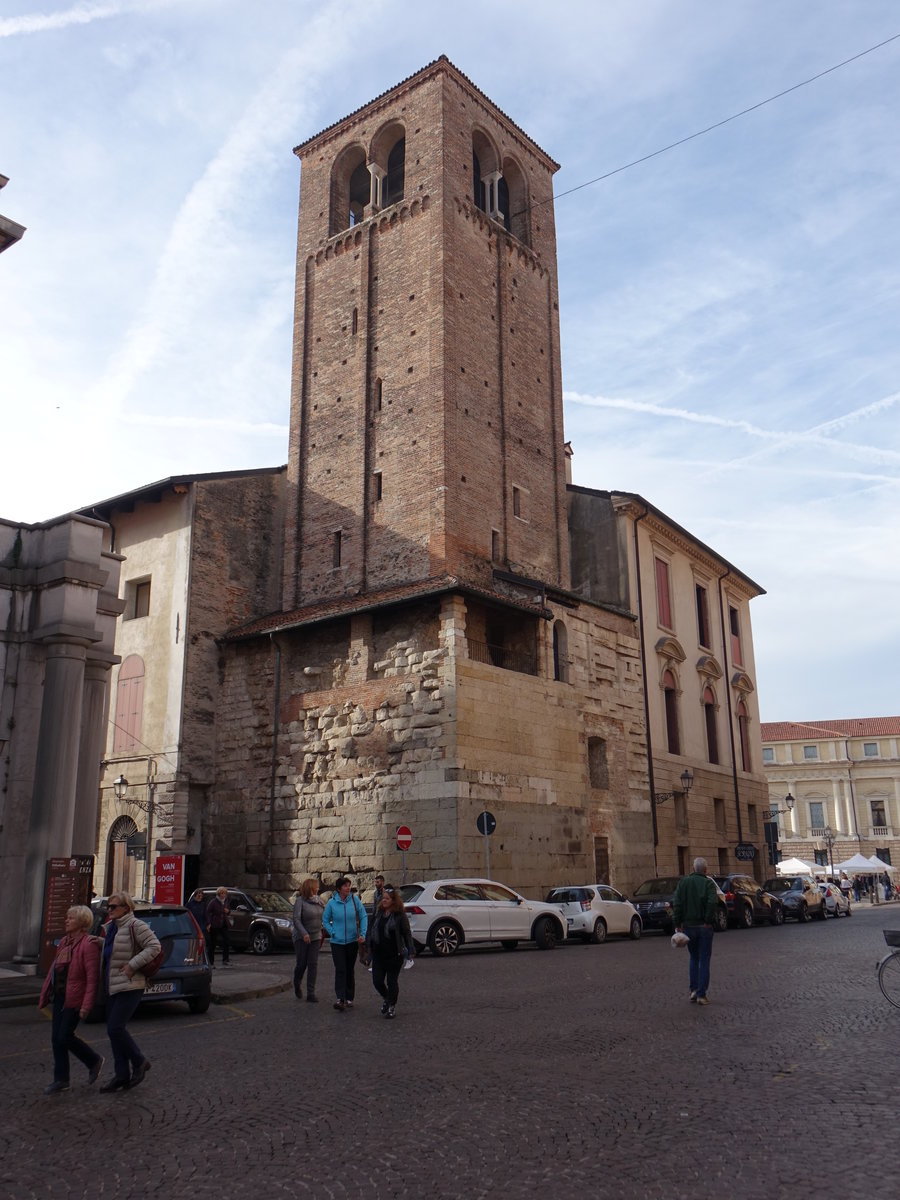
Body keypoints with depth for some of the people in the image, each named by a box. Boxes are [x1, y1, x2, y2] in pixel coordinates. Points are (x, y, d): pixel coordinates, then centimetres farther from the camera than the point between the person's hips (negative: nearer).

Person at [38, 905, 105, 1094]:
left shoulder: (88, 944, -16)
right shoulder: (64, 941, 11)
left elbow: (92, 978, -18)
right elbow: (55, 968, 17)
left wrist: (86, 1005, -21)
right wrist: (46, 993, 13)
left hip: (74, 998, -8)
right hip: (60, 996, 8)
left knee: (65, 1037, -5)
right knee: (56, 1038, 8)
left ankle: (95, 1061, 16)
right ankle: (61, 1080, 20)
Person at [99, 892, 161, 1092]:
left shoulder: (135, 926, -14)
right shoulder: (111, 927, 14)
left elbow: (154, 946, -20)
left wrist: (132, 965, -22)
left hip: (130, 986, -9)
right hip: (112, 987, 9)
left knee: (115, 1028, -12)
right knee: (113, 1030, 10)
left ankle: (139, 1062, 8)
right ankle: (121, 1075, 18)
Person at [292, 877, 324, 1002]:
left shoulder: (318, 902, 8)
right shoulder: (300, 901, -9)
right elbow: (296, 919, -17)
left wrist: (321, 935, 12)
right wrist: (304, 933, -28)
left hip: (315, 937, 4)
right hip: (301, 938, -4)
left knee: (313, 964, -1)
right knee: (301, 963, 1)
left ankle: (311, 993, 2)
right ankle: (297, 985, 30)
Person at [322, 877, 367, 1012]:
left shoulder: (355, 900, -4)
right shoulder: (332, 903, -5)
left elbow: (363, 917, 2)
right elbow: (325, 920, 6)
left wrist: (362, 934, -6)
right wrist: (332, 933, -6)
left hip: (352, 941, 2)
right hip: (337, 942, -1)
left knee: (349, 970, 11)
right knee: (340, 970, -12)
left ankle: (349, 998, 22)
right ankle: (339, 999, -16)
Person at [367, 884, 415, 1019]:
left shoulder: (400, 916, -8)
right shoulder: (378, 914, 8)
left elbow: (407, 933, -7)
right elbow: (371, 930, 17)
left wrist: (411, 950, -12)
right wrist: (369, 946, 14)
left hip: (394, 955, -5)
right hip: (378, 955, 5)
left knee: (392, 981, 3)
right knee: (377, 981, 5)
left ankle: (391, 1008, 18)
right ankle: (386, 999, 32)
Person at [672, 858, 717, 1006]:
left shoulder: (683, 882, 3)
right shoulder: (708, 883, -5)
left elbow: (677, 904, -4)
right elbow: (711, 903, -21)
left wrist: (678, 924, -1)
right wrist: (708, 921, -12)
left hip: (688, 926, 3)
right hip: (704, 927, -3)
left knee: (694, 959, 18)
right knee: (704, 960, 5)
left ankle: (694, 990, 10)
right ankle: (701, 994, 2)